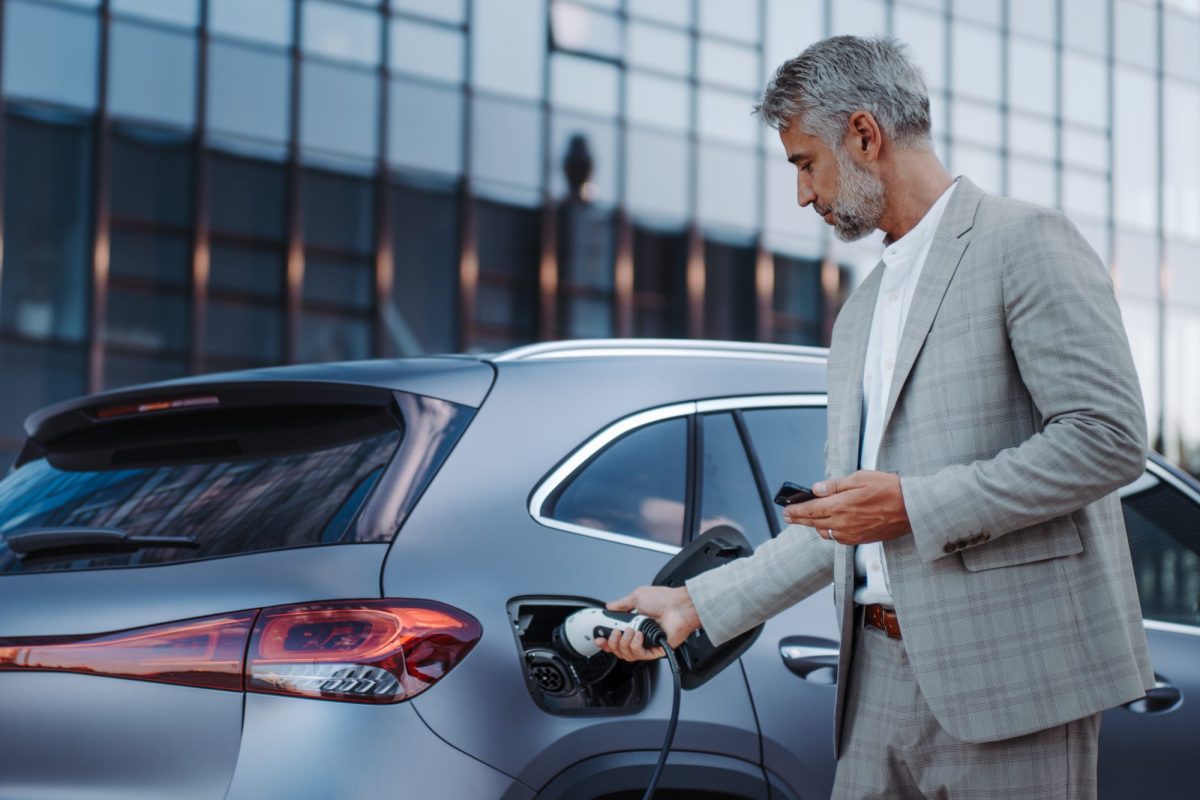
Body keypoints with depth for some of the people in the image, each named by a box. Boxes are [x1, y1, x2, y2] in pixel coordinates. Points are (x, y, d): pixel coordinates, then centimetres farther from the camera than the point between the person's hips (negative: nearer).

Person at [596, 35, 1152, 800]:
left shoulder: (1025, 241, -3)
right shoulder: (861, 313, 22)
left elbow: (1110, 436, -14)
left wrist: (913, 506, -14)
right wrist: (697, 603, 16)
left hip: (1010, 671, -7)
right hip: (885, 678, 7)